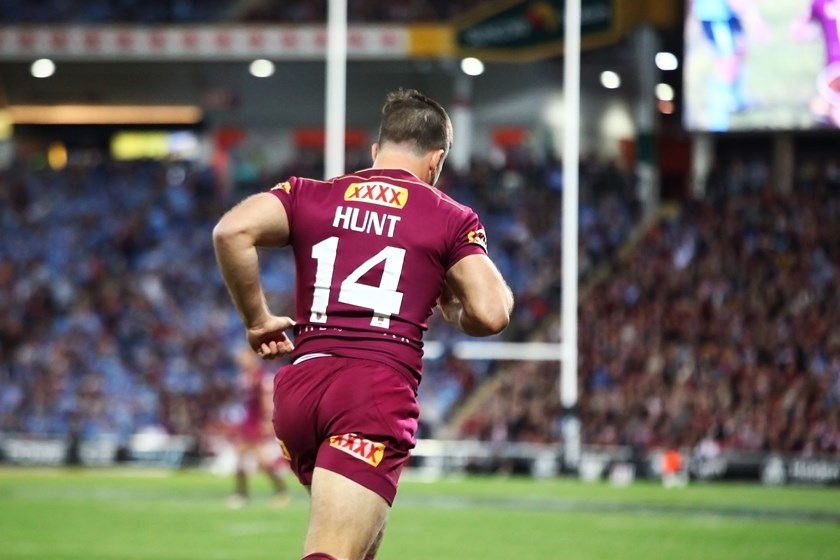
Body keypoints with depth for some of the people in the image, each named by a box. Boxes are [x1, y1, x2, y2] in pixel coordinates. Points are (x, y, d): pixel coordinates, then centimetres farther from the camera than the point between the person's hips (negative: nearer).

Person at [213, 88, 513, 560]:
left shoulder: (309, 195, 15)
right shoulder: (451, 219, 9)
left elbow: (232, 231, -3)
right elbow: (491, 314, -1)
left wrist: (257, 320, 8)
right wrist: (452, 307, 23)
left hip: (301, 386, 5)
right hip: (380, 389, -5)